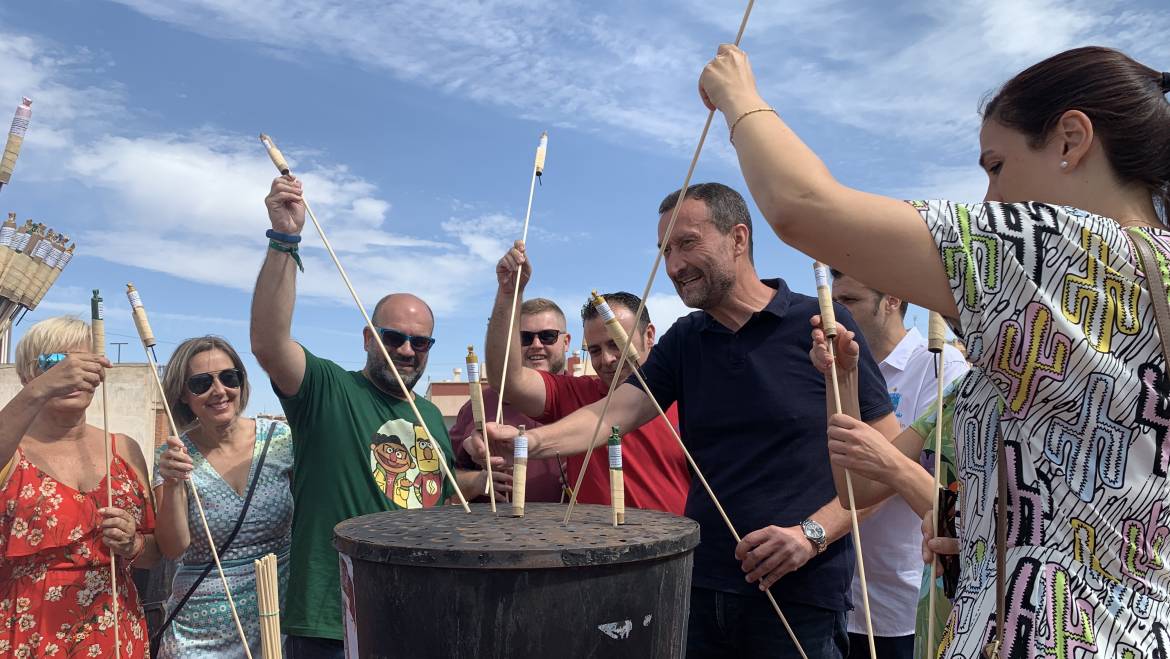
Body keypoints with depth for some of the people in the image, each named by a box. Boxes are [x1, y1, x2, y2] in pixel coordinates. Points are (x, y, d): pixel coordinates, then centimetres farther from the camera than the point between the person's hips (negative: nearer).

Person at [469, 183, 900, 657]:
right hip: (703, 589, 4)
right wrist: (531, 440, -24)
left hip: (800, 597, -4)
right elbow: (614, 413, -7)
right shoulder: (684, 340, 6)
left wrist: (813, 534, -17)